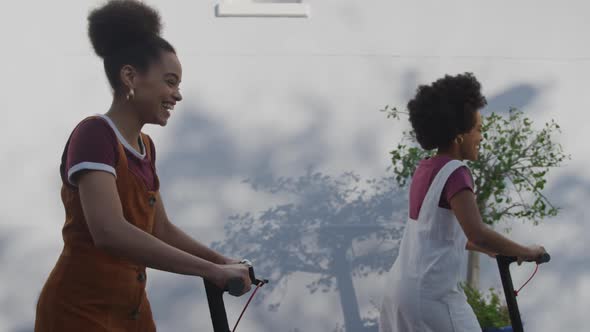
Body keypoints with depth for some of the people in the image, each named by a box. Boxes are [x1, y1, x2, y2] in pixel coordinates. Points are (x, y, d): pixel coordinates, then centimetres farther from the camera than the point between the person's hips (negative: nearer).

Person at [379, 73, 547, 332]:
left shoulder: (425, 169, 12)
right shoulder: (455, 173, -15)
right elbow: (477, 233, -27)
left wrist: (488, 249, 26)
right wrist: (525, 251, -14)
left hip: (401, 286, 9)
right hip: (431, 292, -9)